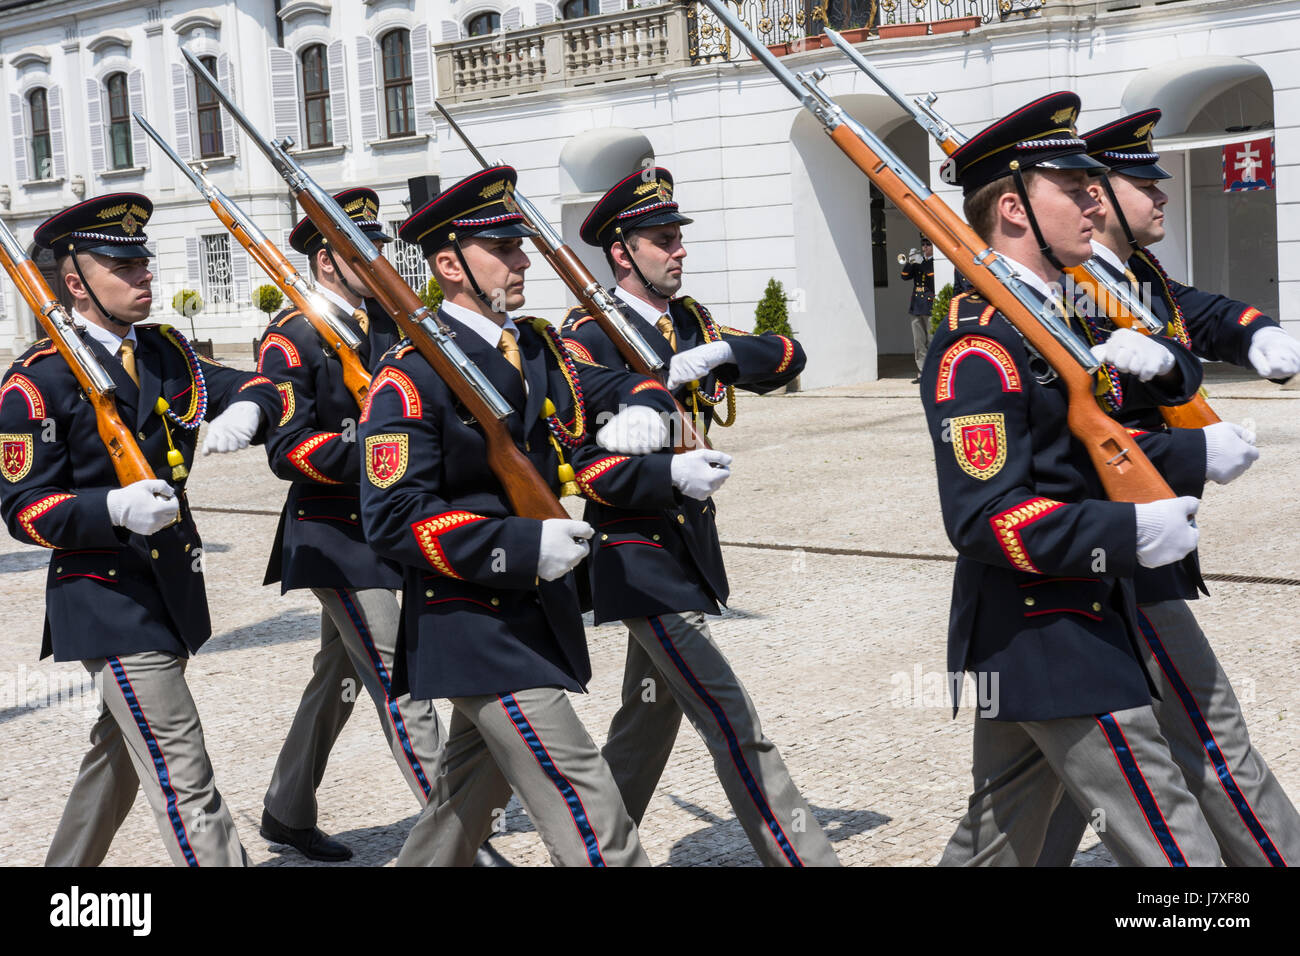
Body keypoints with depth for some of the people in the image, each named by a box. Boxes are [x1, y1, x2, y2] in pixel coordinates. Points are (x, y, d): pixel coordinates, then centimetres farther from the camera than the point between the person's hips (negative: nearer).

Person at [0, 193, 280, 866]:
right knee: (185, 783, -10)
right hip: (107, 600, -8)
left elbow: (255, 386, 11)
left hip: (171, 586, 8)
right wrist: (115, 507, -32)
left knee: (121, 754, 23)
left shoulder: (165, 351, 9)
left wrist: (244, 410, -14)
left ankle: (67, 863, 41)